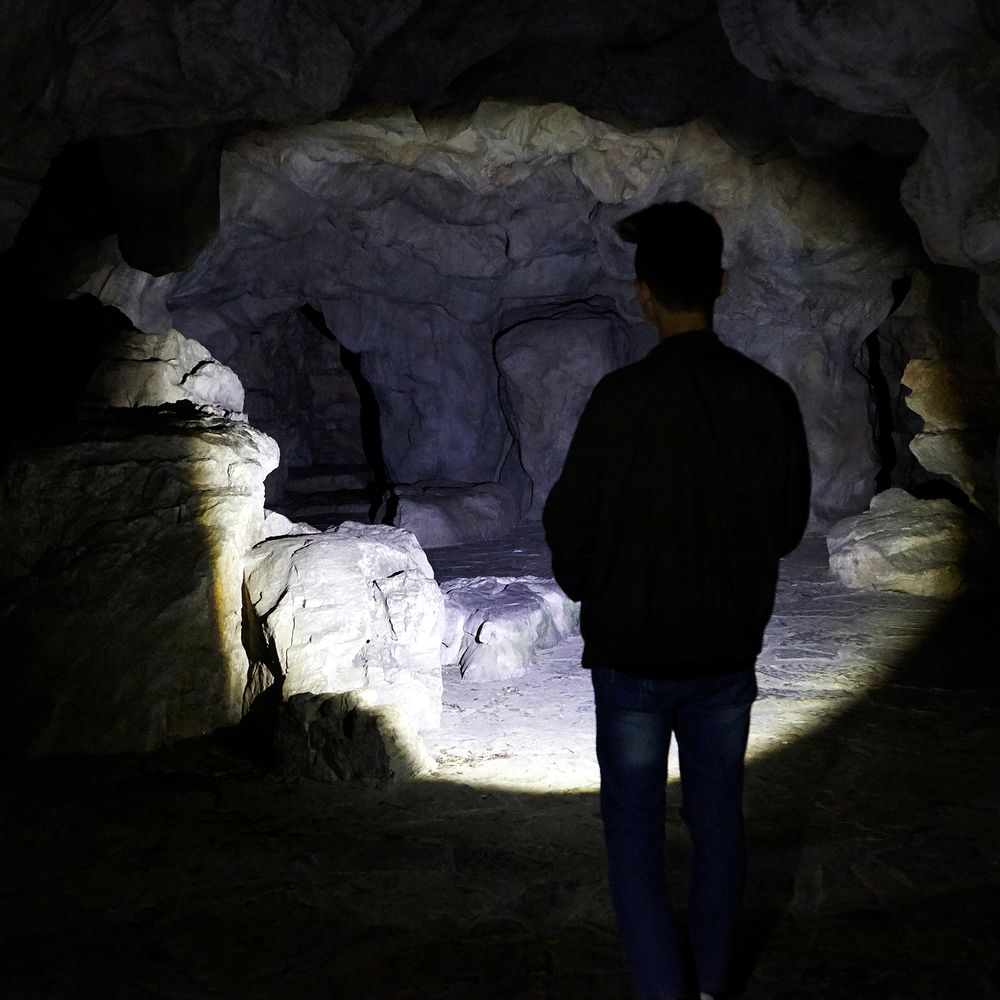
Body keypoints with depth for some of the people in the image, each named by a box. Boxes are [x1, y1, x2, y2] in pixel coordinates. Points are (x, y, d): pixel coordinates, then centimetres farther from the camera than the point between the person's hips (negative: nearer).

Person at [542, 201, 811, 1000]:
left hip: (632, 655, -3)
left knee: (635, 835, 10)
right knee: (718, 821, 18)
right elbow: (787, 528, 2)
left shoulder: (622, 398, -19)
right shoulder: (770, 398, -8)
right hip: (728, 651, 4)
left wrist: (593, 592, 9)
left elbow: (571, 522, -11)